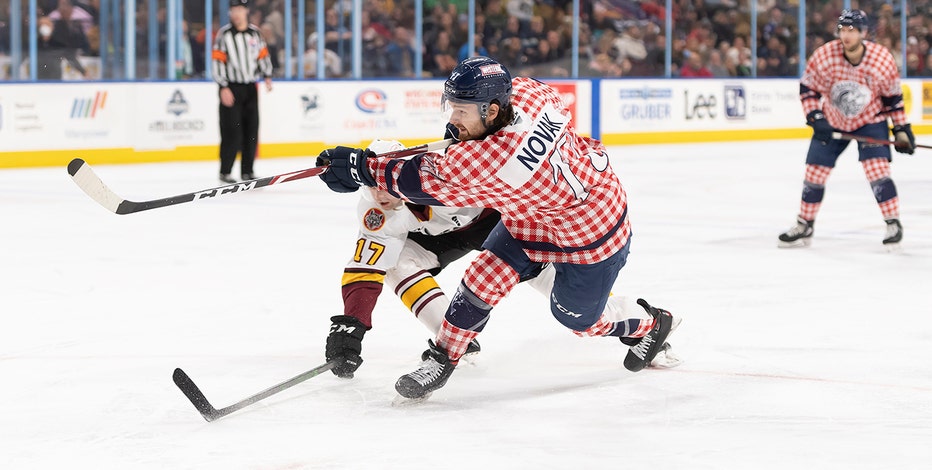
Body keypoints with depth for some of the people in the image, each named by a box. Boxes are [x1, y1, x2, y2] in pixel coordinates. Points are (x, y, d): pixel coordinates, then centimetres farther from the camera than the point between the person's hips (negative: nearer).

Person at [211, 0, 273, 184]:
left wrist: (267, 76, 5)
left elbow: (263, 54, 18)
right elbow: (218, 60, -10)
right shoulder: (224, 34, -7)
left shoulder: (255, 33, 8)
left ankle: (247, 170, 15)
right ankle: (225, 172, -2)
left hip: (250, 87, 5)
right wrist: (224, 88, -15)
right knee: (231, 131, -9)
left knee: (251, 131, 6)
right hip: (231, 88, -5)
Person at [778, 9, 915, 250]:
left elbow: (893, 96, -6)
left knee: (877, 169, -18)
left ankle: (894, 225, -5)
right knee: (815, 173, 2)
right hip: (831, 121, 2)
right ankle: (804, 227, 18)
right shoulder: (823, 56, -22)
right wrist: (815, 118, -19)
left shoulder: (883, 59, -21)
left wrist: (902, 129, -4)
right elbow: (807, 88, -9)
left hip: (871, 119, -2)